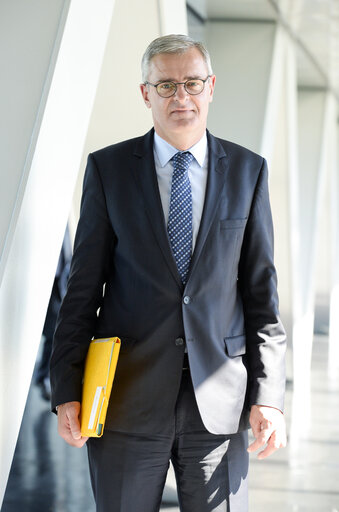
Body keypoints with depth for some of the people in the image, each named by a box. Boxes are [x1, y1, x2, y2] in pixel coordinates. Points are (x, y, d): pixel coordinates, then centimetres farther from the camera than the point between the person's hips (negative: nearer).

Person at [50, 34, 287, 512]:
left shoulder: (248, 171, 6)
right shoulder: (108, 168, 3)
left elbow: (261, 289, 5)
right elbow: (84, 286, 3)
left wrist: (268, 395, -2)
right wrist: (67, 390, -3)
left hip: (219, 400, 1)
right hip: (128, 396, -1)